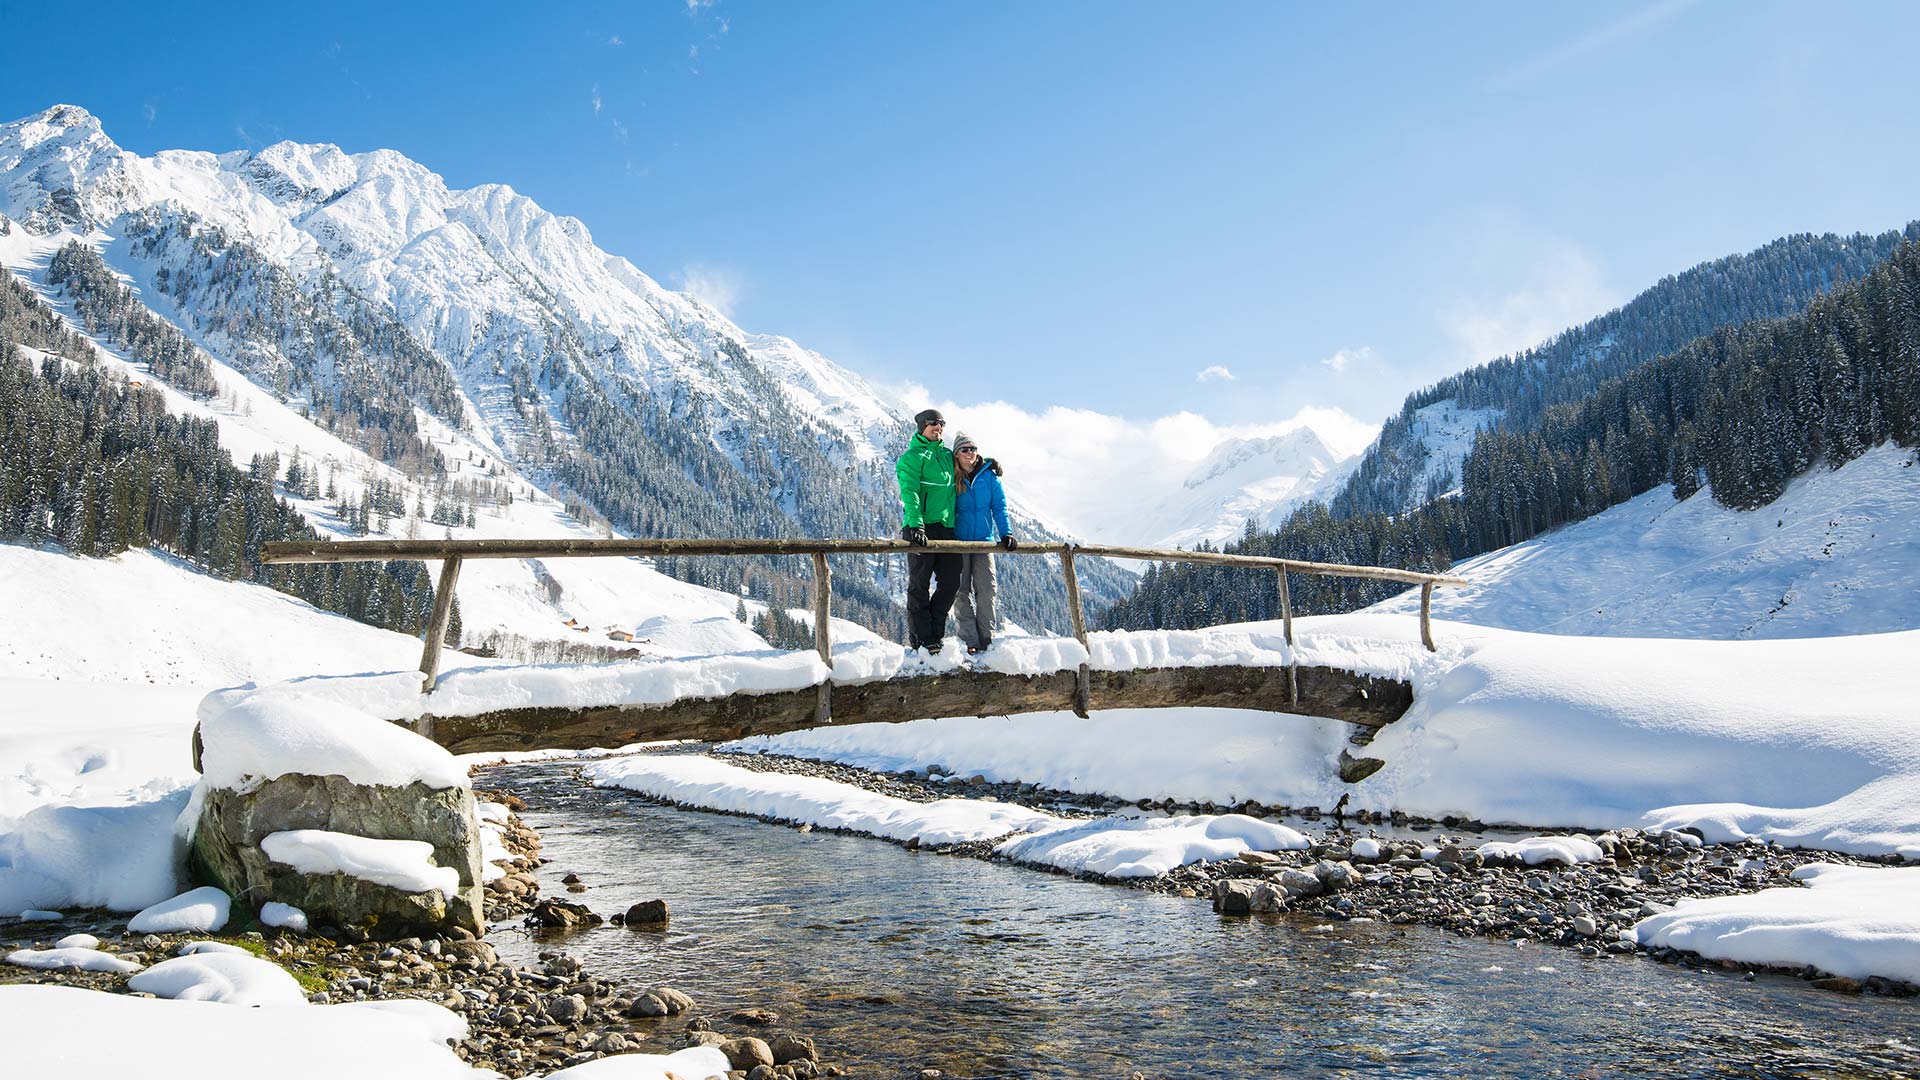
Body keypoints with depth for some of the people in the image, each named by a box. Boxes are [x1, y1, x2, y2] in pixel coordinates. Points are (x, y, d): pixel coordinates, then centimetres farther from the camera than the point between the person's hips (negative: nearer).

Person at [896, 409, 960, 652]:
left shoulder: (948, 455, 19)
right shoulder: (912, 457, -1)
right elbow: (910, 493, -13)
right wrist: (915, 524, -25)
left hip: (947, 528, 7)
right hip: (922, 529, -7)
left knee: (951, 582, 4)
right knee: (919, 585, -2)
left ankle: (934, 635, 16)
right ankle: (921, 641, 2)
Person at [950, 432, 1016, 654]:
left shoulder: (989, 475, 4)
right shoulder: (952, 478, 3)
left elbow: (999, 507, 5)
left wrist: (1006, 534, -6)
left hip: (984, 540, 0)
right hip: (958, 541, 0)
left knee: (986, 590, -4)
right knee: (962, 591, -2)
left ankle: (986, 639, 3)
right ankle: (969, 640, 2)